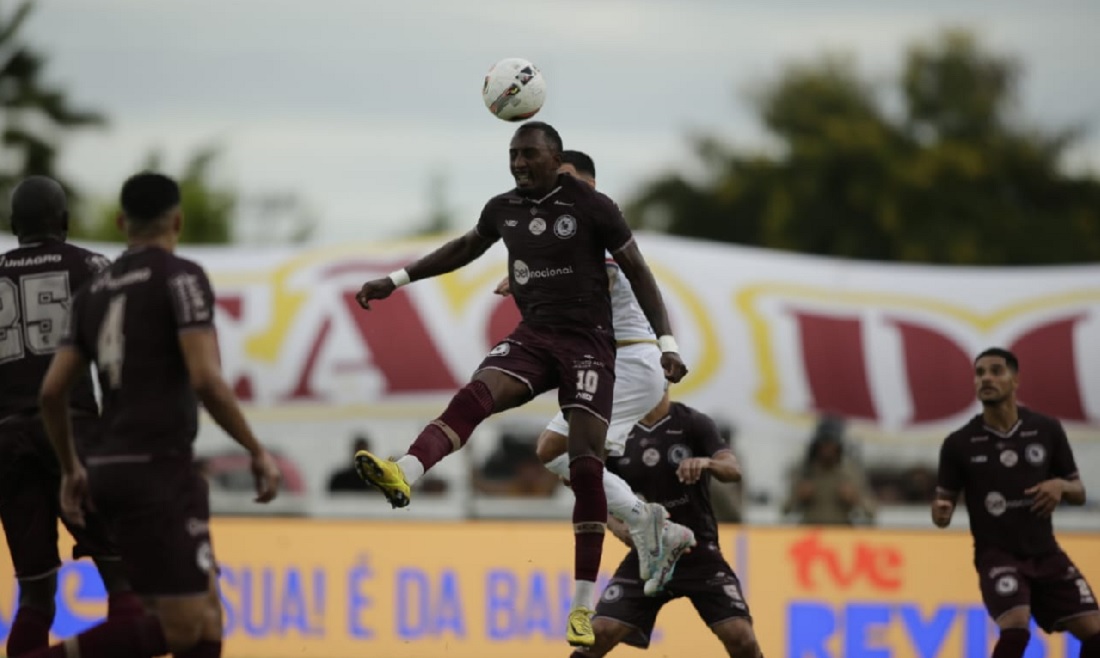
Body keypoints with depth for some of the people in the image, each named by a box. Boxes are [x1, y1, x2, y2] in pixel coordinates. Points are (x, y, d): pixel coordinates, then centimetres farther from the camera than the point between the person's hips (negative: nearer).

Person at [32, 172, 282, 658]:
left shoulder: (95, 290, 14)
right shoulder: (181, 277, -7)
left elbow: (52, 391, 12)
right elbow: (206, 380, -18)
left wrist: (71, 469, 25)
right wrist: (257, 452, -8)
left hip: (112, 470, 8)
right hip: (159, 471, -8)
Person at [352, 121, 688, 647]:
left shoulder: (591, 207, -7)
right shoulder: (503, 209, 7)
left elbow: (638, 272, -3)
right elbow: (466, 248, 27)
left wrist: (666, 343, -10)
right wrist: (397, 280, 26)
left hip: (587, 342, -4)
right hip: (533, 335, 4)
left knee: (586, 465, -11)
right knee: (474, 395, -27)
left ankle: (584, 605, -7)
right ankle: (404, 475, -54)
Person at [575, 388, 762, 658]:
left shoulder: (693, 423, -5)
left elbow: (733, 470, -18)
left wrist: (706, 463, -41)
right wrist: (618, 526, -16)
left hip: (699, 552, -2)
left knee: (740, 636, -17)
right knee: (600, 634, -12)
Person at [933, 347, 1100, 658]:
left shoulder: (1047, 430, -1)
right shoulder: (959, 443, -6)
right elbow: (945, 500, 1)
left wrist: (1061, 486, -15)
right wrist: (941, 512, -23)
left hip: (1045, 552, 3)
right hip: (997, 554, -3)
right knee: (1015, 629, -28)